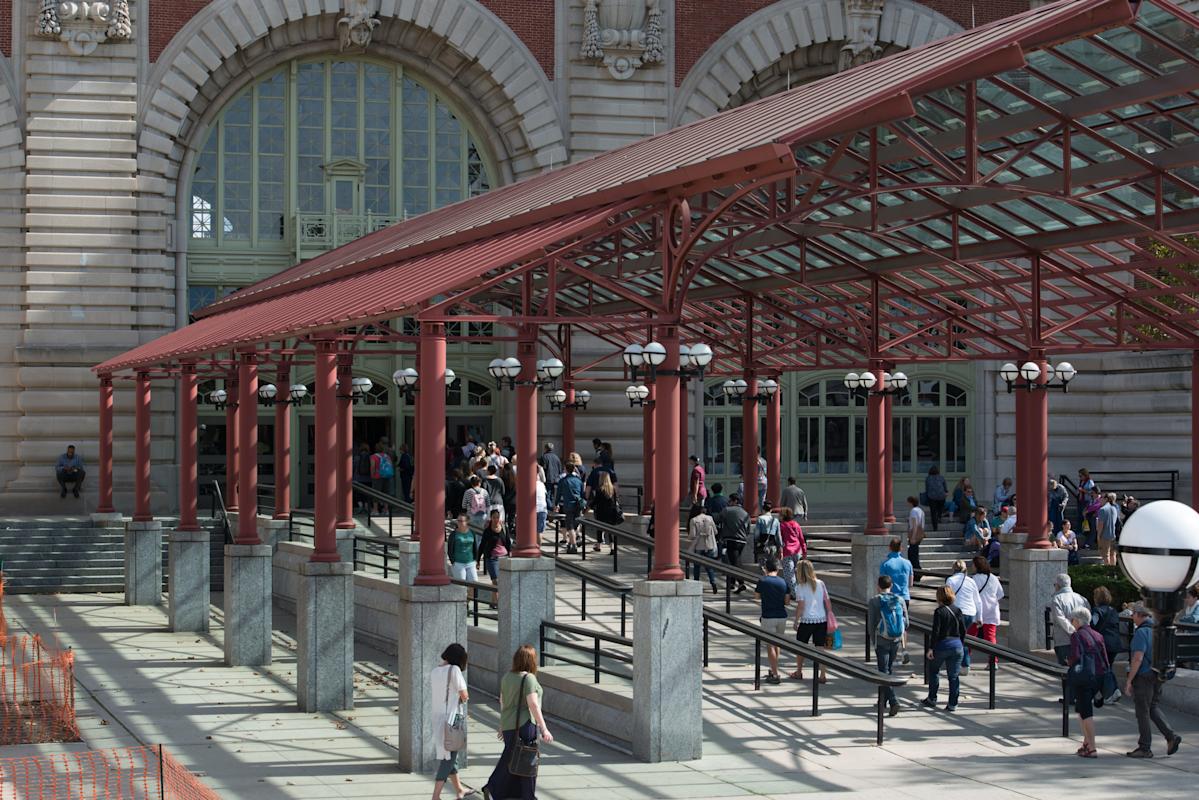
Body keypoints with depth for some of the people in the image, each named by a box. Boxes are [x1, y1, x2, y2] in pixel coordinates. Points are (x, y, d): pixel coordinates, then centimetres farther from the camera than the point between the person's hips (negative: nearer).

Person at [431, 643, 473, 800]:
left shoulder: (434, 672, 6)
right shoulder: (454, 670, -15)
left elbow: (432, 696, 11)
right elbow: (464, 695, -14)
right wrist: (464, 696, 8)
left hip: (438, 718, 7)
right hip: (452, 718, -7)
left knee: (449, 755, 20)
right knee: (448, 758, 0)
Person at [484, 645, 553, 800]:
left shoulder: (507, 676, 8)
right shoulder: (528, 678, -15)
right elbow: (533, 704, -21)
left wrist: (503, 725, 25)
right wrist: (544, 729, -20)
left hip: (508, 725, 7)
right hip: (525, 725, -7)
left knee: (509, 758, 15)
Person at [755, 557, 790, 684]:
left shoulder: (762, 581, -9)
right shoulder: (783, 582, 1)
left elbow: (757, 596, 5)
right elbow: (787, 601, 4)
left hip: (768, 617, -4)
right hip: (782, 616, 4)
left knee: (770, 646, -1)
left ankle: (775, 675, -7)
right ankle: (773, 670, 30)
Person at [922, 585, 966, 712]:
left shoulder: (939, 612, -12)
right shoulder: (957, 611, 4)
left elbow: (936, 631, -16)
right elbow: (963, 631, 7)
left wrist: (931, 648, -12)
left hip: (941, 645, -4)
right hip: (956, 646, 4)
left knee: (933, 671, 16)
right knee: (953, 676, 7)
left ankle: (932, 700, 20)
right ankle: (952, 704, 6)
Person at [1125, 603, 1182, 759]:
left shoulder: (1141, 632, -18)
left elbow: (1137, 659, -22)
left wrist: (1129, 680, -17)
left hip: (1143, 676, -8)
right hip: (1157, 676, 8)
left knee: (1143, 712, 2)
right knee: (1153, 708, 19)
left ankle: (1145, 748, 8)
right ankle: (1171, 736, 6)